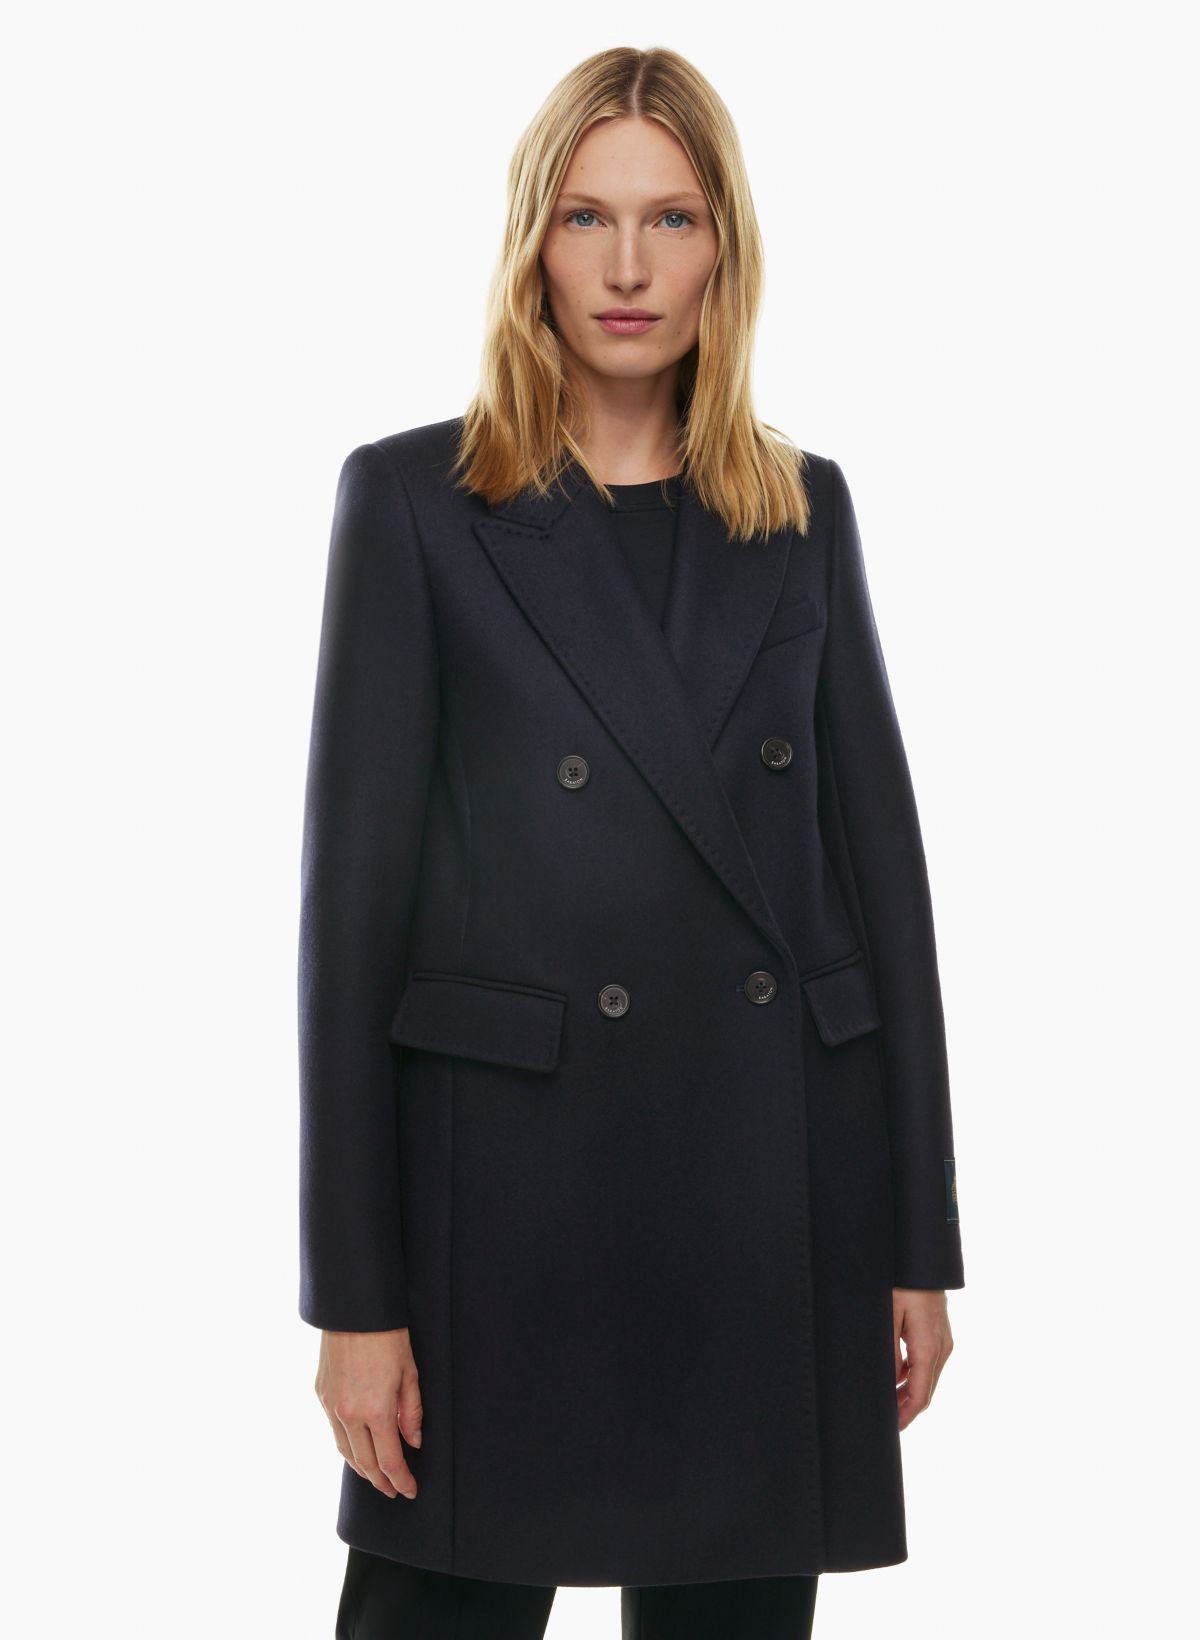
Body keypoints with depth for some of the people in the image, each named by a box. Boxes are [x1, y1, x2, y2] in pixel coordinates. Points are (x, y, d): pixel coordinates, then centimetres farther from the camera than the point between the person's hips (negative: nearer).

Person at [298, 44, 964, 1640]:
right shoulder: (413, 500, -1)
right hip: (511, 1176, -3)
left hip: (778, 1193, 3)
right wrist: (354, 1295, -7)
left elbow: (880, 859, 9)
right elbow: (355, 889, -4)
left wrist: (919, 1240, 6)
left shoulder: (805, 509, 9)